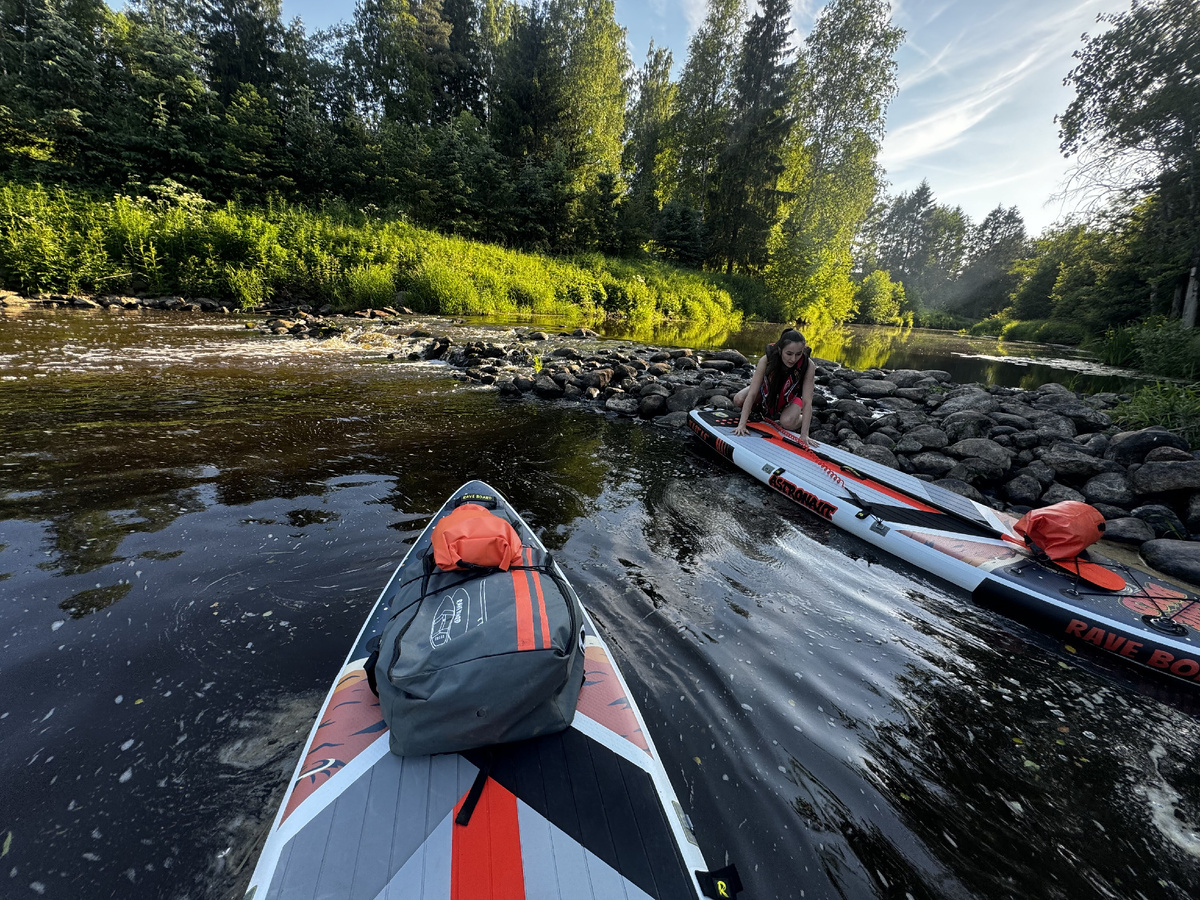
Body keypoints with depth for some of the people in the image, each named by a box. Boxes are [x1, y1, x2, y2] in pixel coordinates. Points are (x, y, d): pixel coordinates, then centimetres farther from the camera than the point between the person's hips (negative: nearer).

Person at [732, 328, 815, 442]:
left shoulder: (808, 366, -33)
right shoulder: (766, 360, -34)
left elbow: (807, 402, -32)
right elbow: (752, 394, -34)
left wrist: (804, 435, -36)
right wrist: (742, 424, -39)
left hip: (791, 396, -1)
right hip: (767, 391, 2)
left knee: (787, 422, -31)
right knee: (738, 400, -23)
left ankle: (806, 417, 6)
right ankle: (756, 408, 13)